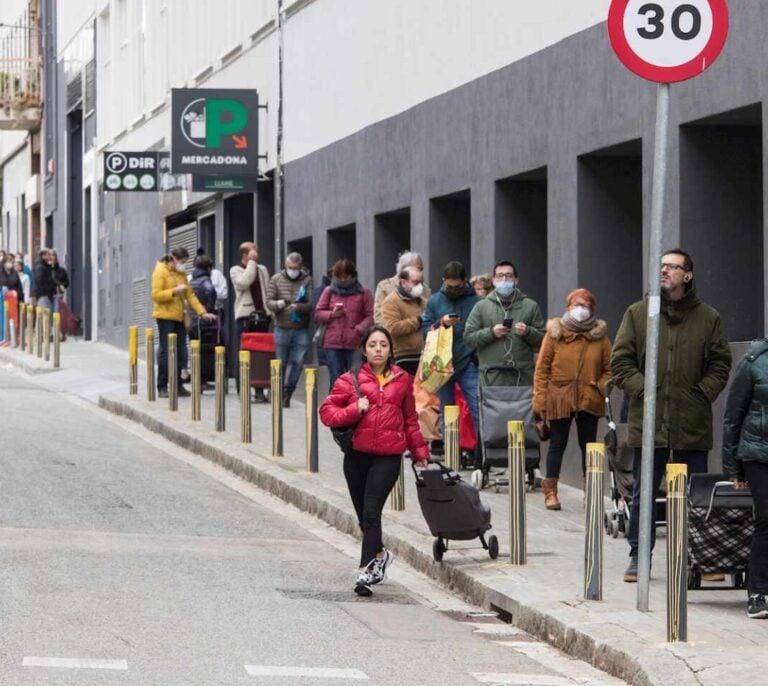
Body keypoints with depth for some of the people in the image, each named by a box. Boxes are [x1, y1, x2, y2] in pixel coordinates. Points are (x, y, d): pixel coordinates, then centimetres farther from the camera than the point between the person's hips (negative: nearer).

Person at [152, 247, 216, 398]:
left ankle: (178, 386, 11)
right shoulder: (160, 272, -6)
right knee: (166, 351, -5)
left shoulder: (181, 274, 15)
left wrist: (202, 312, 5)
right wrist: (174, 291, -22)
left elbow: (190, 295, 13)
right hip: (165, 316, -7)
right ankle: (162, 387, -1)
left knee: (180, 352, 5)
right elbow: (156, 295, -13)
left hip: (179, 317, 7)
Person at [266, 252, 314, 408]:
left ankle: (287, 393, 8)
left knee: (297, 362, -3)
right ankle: (280, 392, 20)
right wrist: (278, 304, -20)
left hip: (301, 329, -1)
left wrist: (300, 307, -27)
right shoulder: (276, 279, 4)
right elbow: (269, 301, 2)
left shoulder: (307, 280, 0)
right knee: (281, 362, 7)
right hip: (282, 328, 1)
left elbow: (312, 304, -7)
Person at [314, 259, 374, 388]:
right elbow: (318, 314, 14)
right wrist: (331, 314, -5)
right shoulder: (329, 291, 14)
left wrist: (359, 330, -15)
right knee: (336, 382, 4)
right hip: (333, 344, 3)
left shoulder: (363, 292, 5)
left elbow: (370, 316, -1)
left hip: (356, 345, -3)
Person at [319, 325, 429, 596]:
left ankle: (366, 571, -17)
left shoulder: (402, 380, 8)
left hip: (388, 457, -1)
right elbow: (327, 411, 0)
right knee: (364, 515, 12)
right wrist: (354, 410, -14)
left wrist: (419, 452, 22)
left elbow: (410, 419, 19)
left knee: (371, 511, -15)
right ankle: (379, 554, 38)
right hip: (357, 455, 1)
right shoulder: (350, 379, 2)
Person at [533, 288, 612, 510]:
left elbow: (608, 369, 10)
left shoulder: (599, 336, 5)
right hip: (559, 398, -1)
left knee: (589, 445, 7)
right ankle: (550, 491, 11)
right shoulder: (555, 333, 0)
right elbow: (542, 369, 0)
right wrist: (540, 400, -6)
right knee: (557, 444, 5)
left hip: (589, 400, 2)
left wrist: (602, 387, -8)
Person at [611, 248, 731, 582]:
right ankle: (638, 558, 14)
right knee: (643, 494, 6)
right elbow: (620, 359, 5)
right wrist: (642, 389, -6)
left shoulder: (707, 317, 5)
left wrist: (703, 393, -4)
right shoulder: (638, 313, 5)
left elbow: (720, 363, 9)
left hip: (693, 425, 0)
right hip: (648, 420, 0)